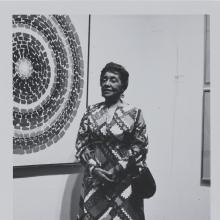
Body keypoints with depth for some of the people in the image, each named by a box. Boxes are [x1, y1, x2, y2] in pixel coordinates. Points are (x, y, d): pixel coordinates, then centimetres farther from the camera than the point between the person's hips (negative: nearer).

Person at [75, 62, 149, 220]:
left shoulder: (134, 113, -2)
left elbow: (139, 147, -5)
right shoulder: (91, 112, 5)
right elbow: (81, 145, 3)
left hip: (124, 182, -2)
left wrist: (117, 170, -13)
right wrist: (93, 168, -11)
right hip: (94, 180, 2)